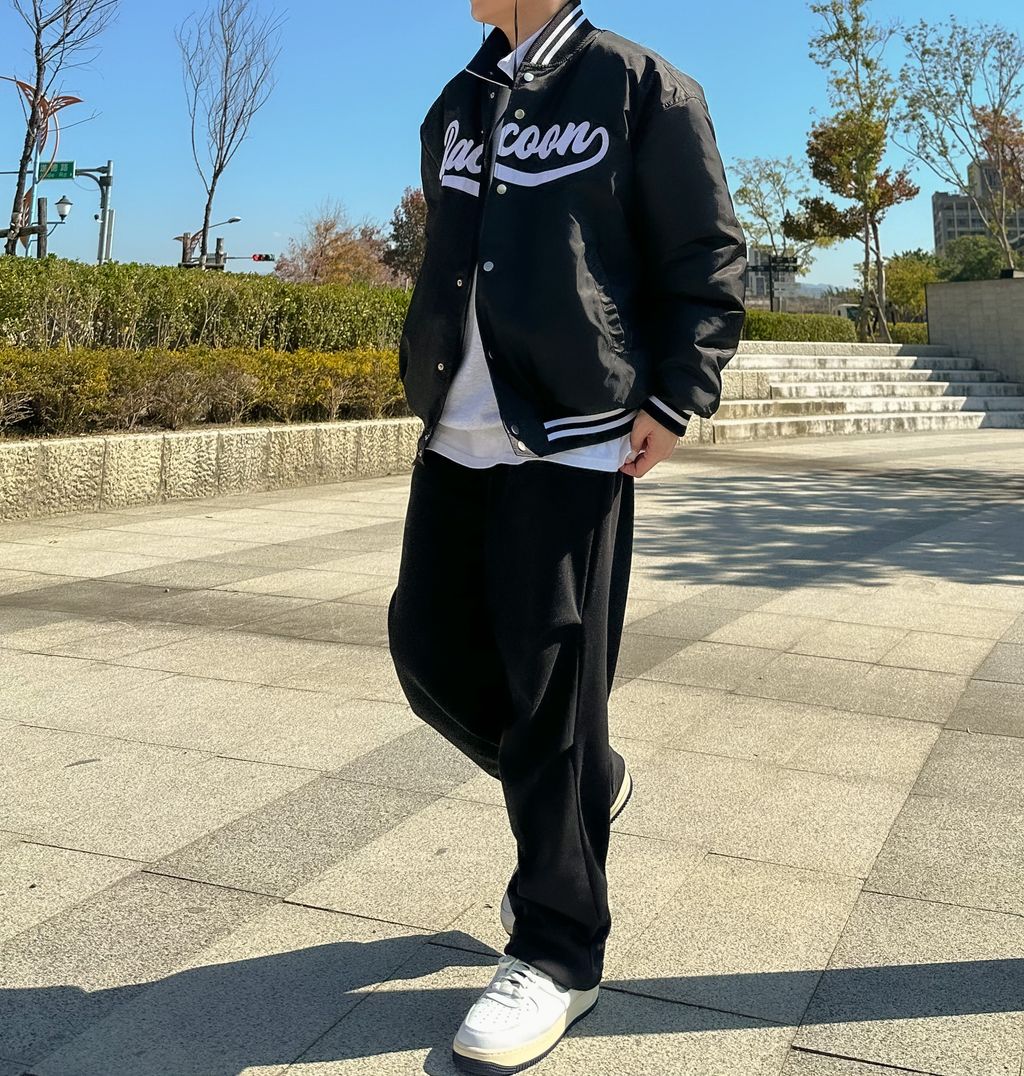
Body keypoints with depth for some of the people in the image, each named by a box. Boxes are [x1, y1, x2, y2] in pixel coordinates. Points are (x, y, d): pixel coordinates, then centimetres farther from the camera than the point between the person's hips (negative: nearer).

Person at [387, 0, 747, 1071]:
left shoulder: (641, 87, 1)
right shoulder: (452, 110, 18)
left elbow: (710, 261, -1)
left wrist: (674, 400, -10)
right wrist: (432, 387, 18)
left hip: (572, 440, -6)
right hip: (453, 439, 7)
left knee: (552, 690, -4)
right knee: (430, 652, 7)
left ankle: (557, 951, 11)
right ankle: (585, 783, 33)